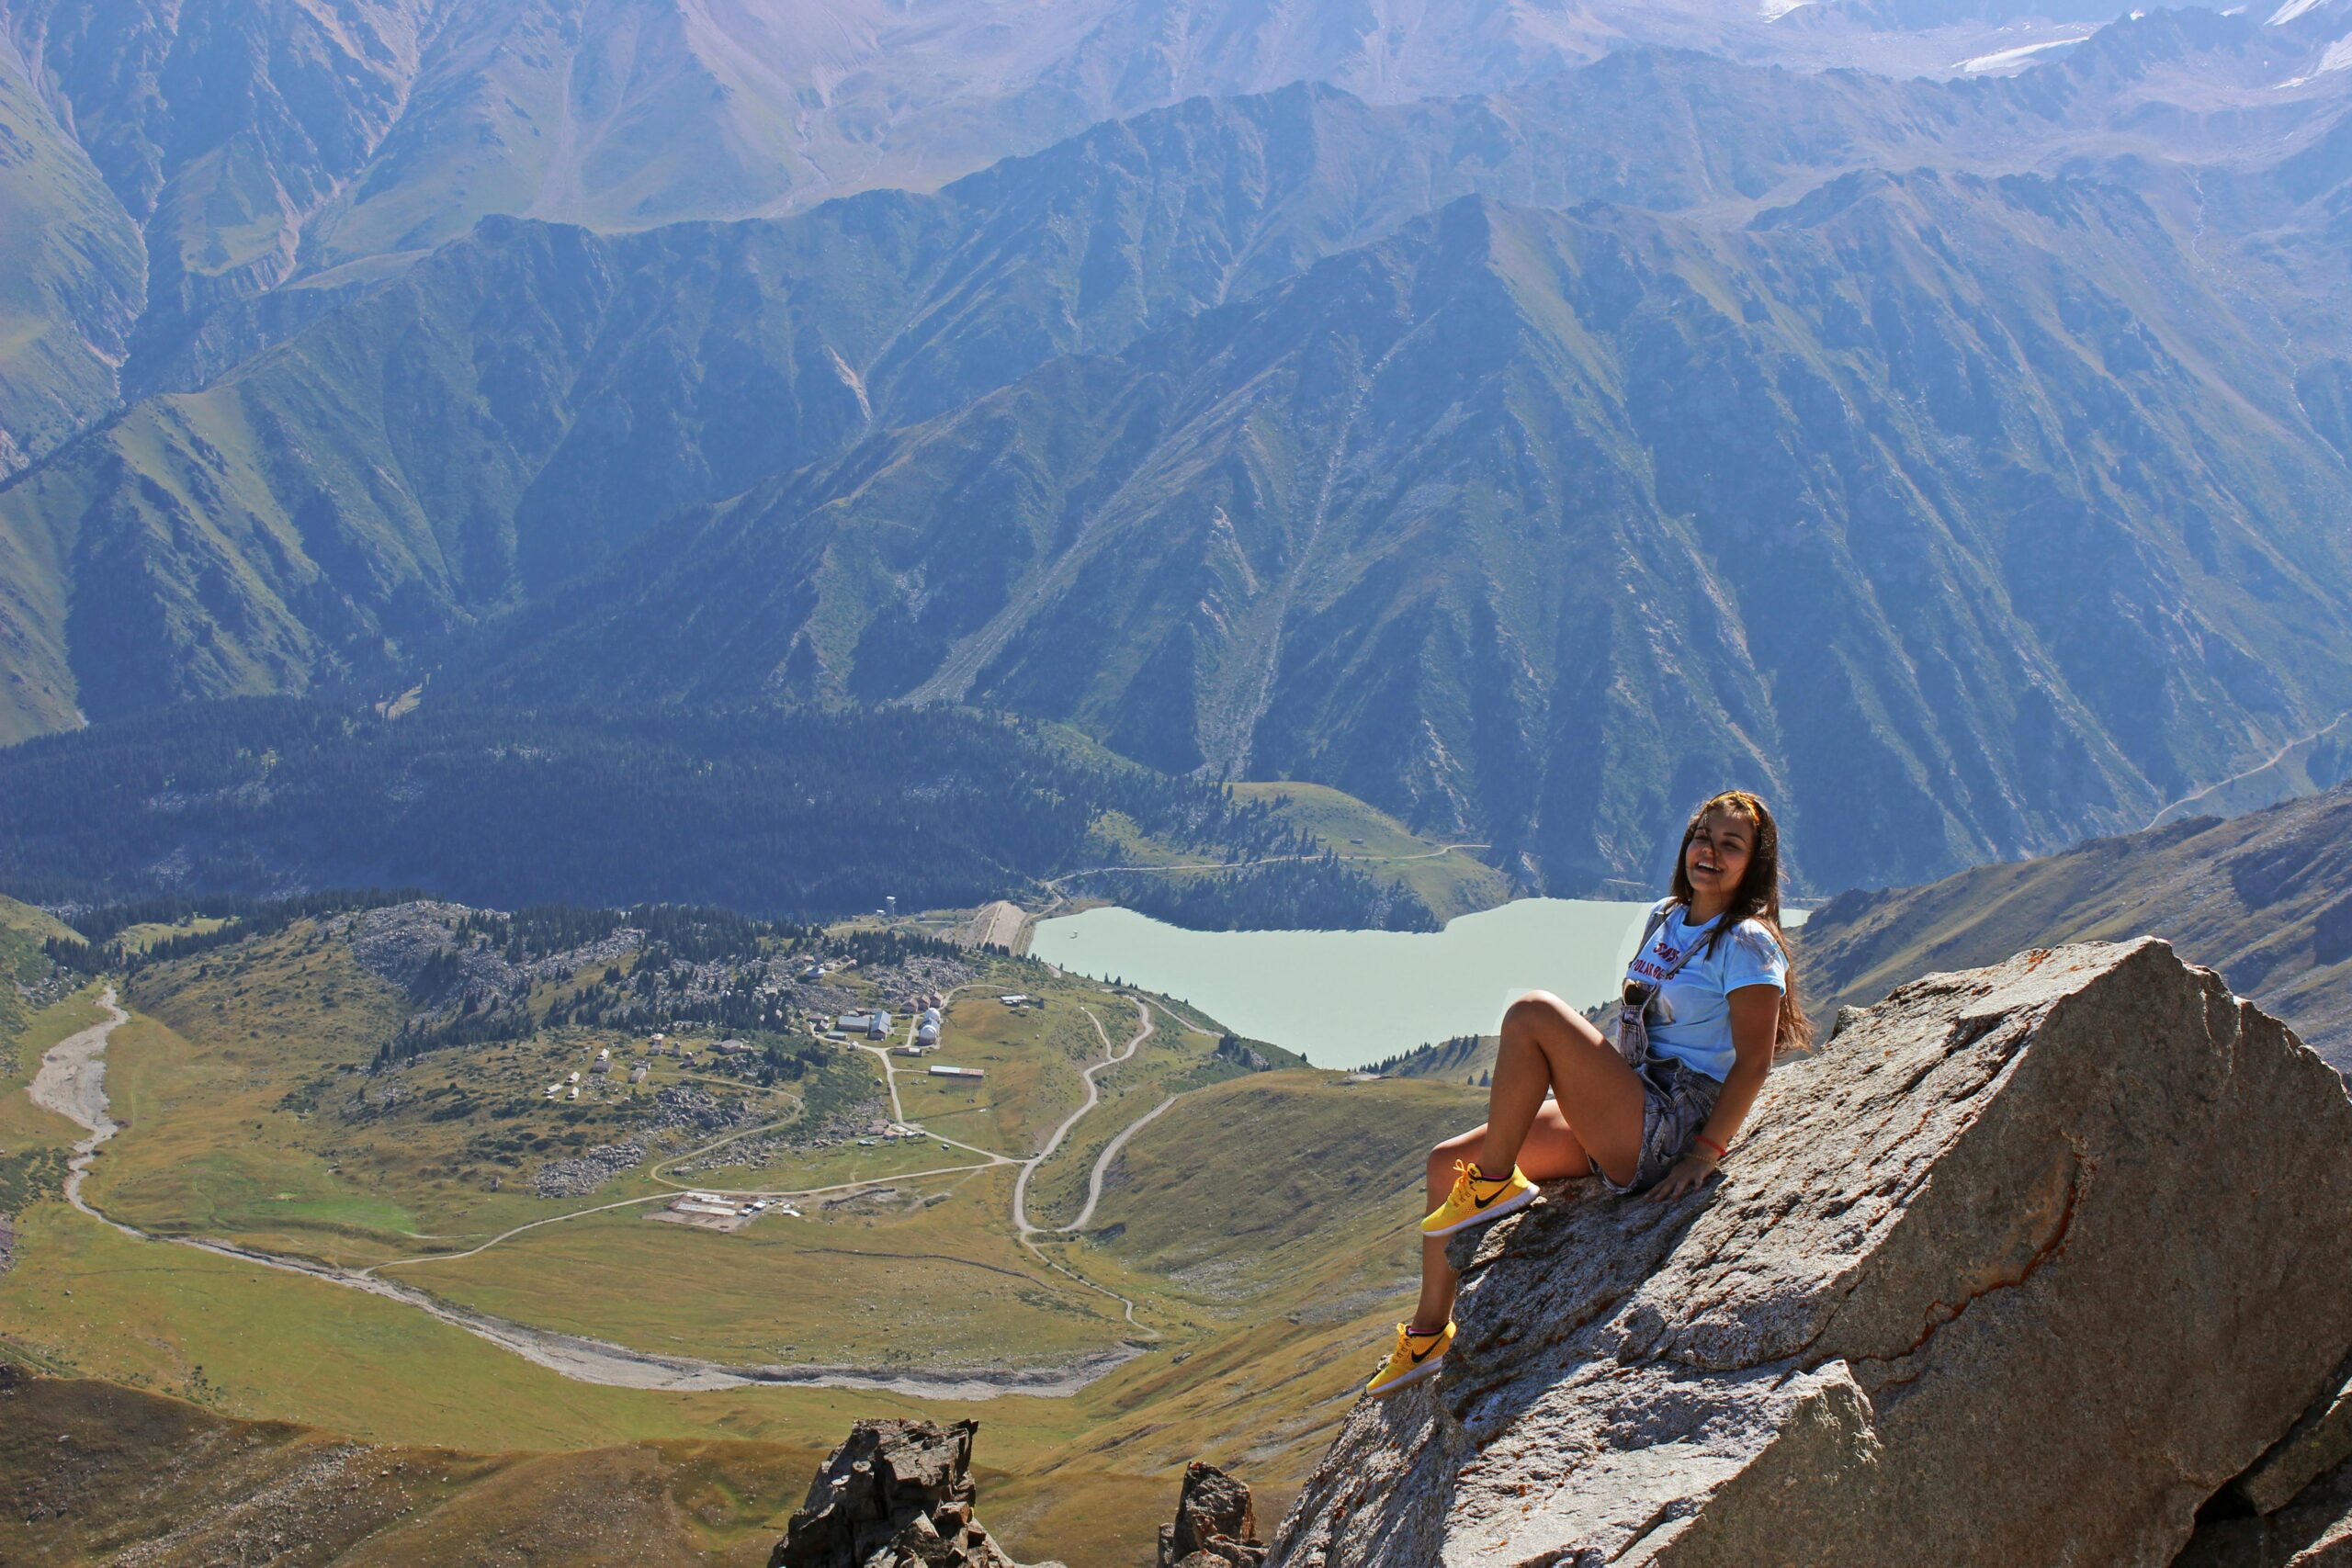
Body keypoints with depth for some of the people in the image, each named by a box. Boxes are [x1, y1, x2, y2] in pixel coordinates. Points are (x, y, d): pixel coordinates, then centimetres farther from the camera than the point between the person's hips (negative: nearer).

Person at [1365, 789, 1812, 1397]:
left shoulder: (1747, 942, -9)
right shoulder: (1667, 918, 15)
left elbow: (1754, 1061, -15)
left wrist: (1705, 1154, -20)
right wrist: (1592, 1091, 16)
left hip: (1668, 1133, -9)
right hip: (1624, 1130, 9)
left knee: (1533, 1013, -23)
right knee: (1447, 1160, 4)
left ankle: (1494, 1183, -10)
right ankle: (1429, 1333, 10)